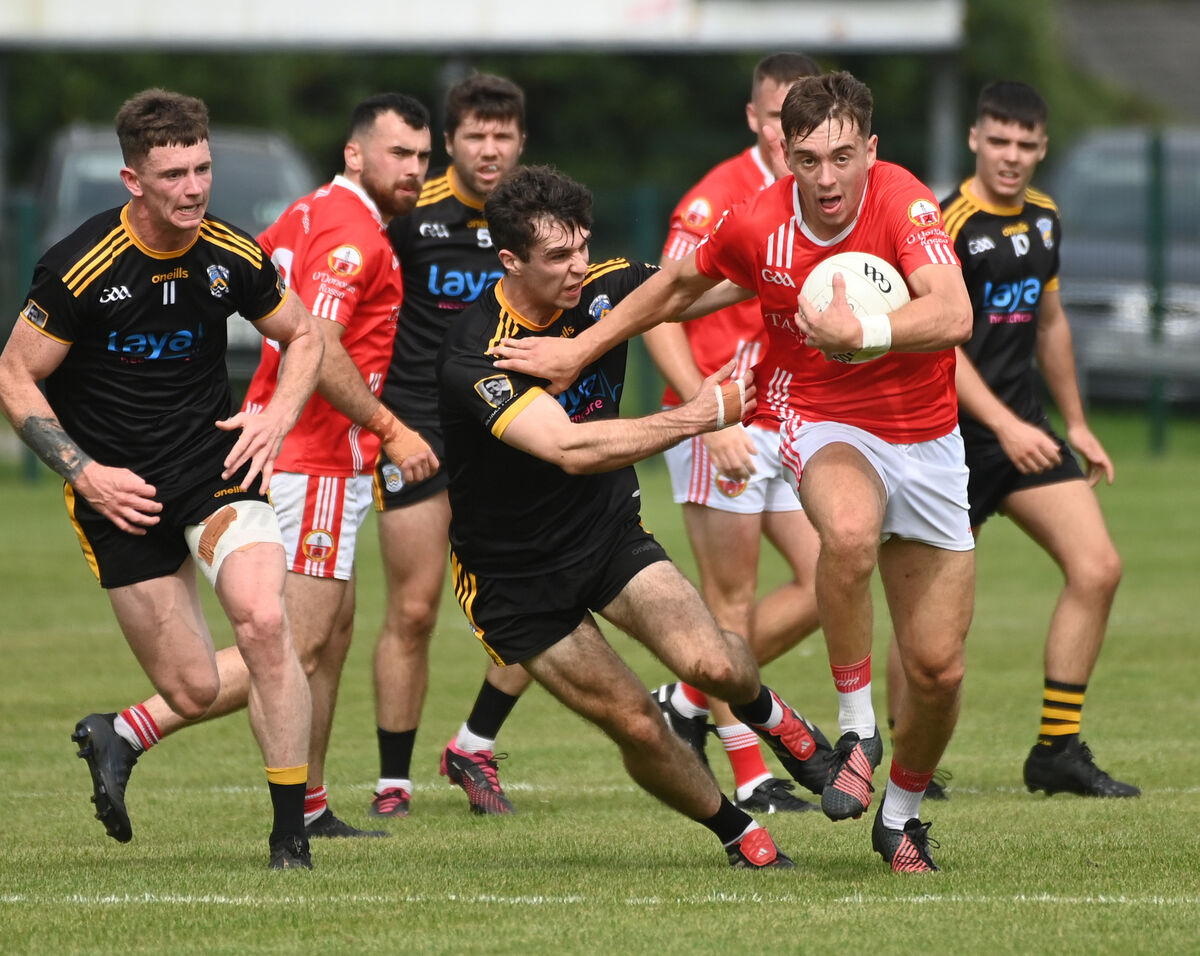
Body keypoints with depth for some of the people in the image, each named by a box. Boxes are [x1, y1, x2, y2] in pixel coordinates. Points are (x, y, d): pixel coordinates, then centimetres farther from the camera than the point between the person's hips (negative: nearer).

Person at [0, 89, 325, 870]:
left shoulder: (233, 256, -5)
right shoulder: (79, 269, -17)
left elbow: (304, 336, 13)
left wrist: (278, 415, -4)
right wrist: (85, 474, -14)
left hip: (216, 461, 2)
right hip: (120, 493, -2)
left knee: (264, 622, -23)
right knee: (195, 692, -4)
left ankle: (292, 832, -12)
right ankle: (112, 738, 34)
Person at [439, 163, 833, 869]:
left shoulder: (601, 290, -12)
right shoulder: (473, 359, -30)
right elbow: (569, 449, -41)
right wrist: (699, 417, -44)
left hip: (609, 531, 4)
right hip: (515, 577, -4)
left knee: (712, 664, -18)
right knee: (636, 725, -6)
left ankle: (763, 709, 18)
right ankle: (739, 834, 20)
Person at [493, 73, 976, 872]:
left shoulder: (904, 203, -20)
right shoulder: (758, 224, -11)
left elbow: (953, 314, -36)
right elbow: (680, 283, 11)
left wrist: (863, 331, -51)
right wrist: (581, 348, 16)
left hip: (924, 438, 0)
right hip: (821, 423, 0)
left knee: (939, 667, 0)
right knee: (850, 531, -39)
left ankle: (902, 813, 29)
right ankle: (856, 731, -20)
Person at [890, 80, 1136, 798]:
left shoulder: (1043, 219, 11)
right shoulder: (948, 226, -14)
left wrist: (1076, 424, 25)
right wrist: (1004, 426, -26)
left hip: (1025, 427, 7)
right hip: (952, 435, -7)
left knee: (1098, 569, -5)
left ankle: (1059, 752, 1)